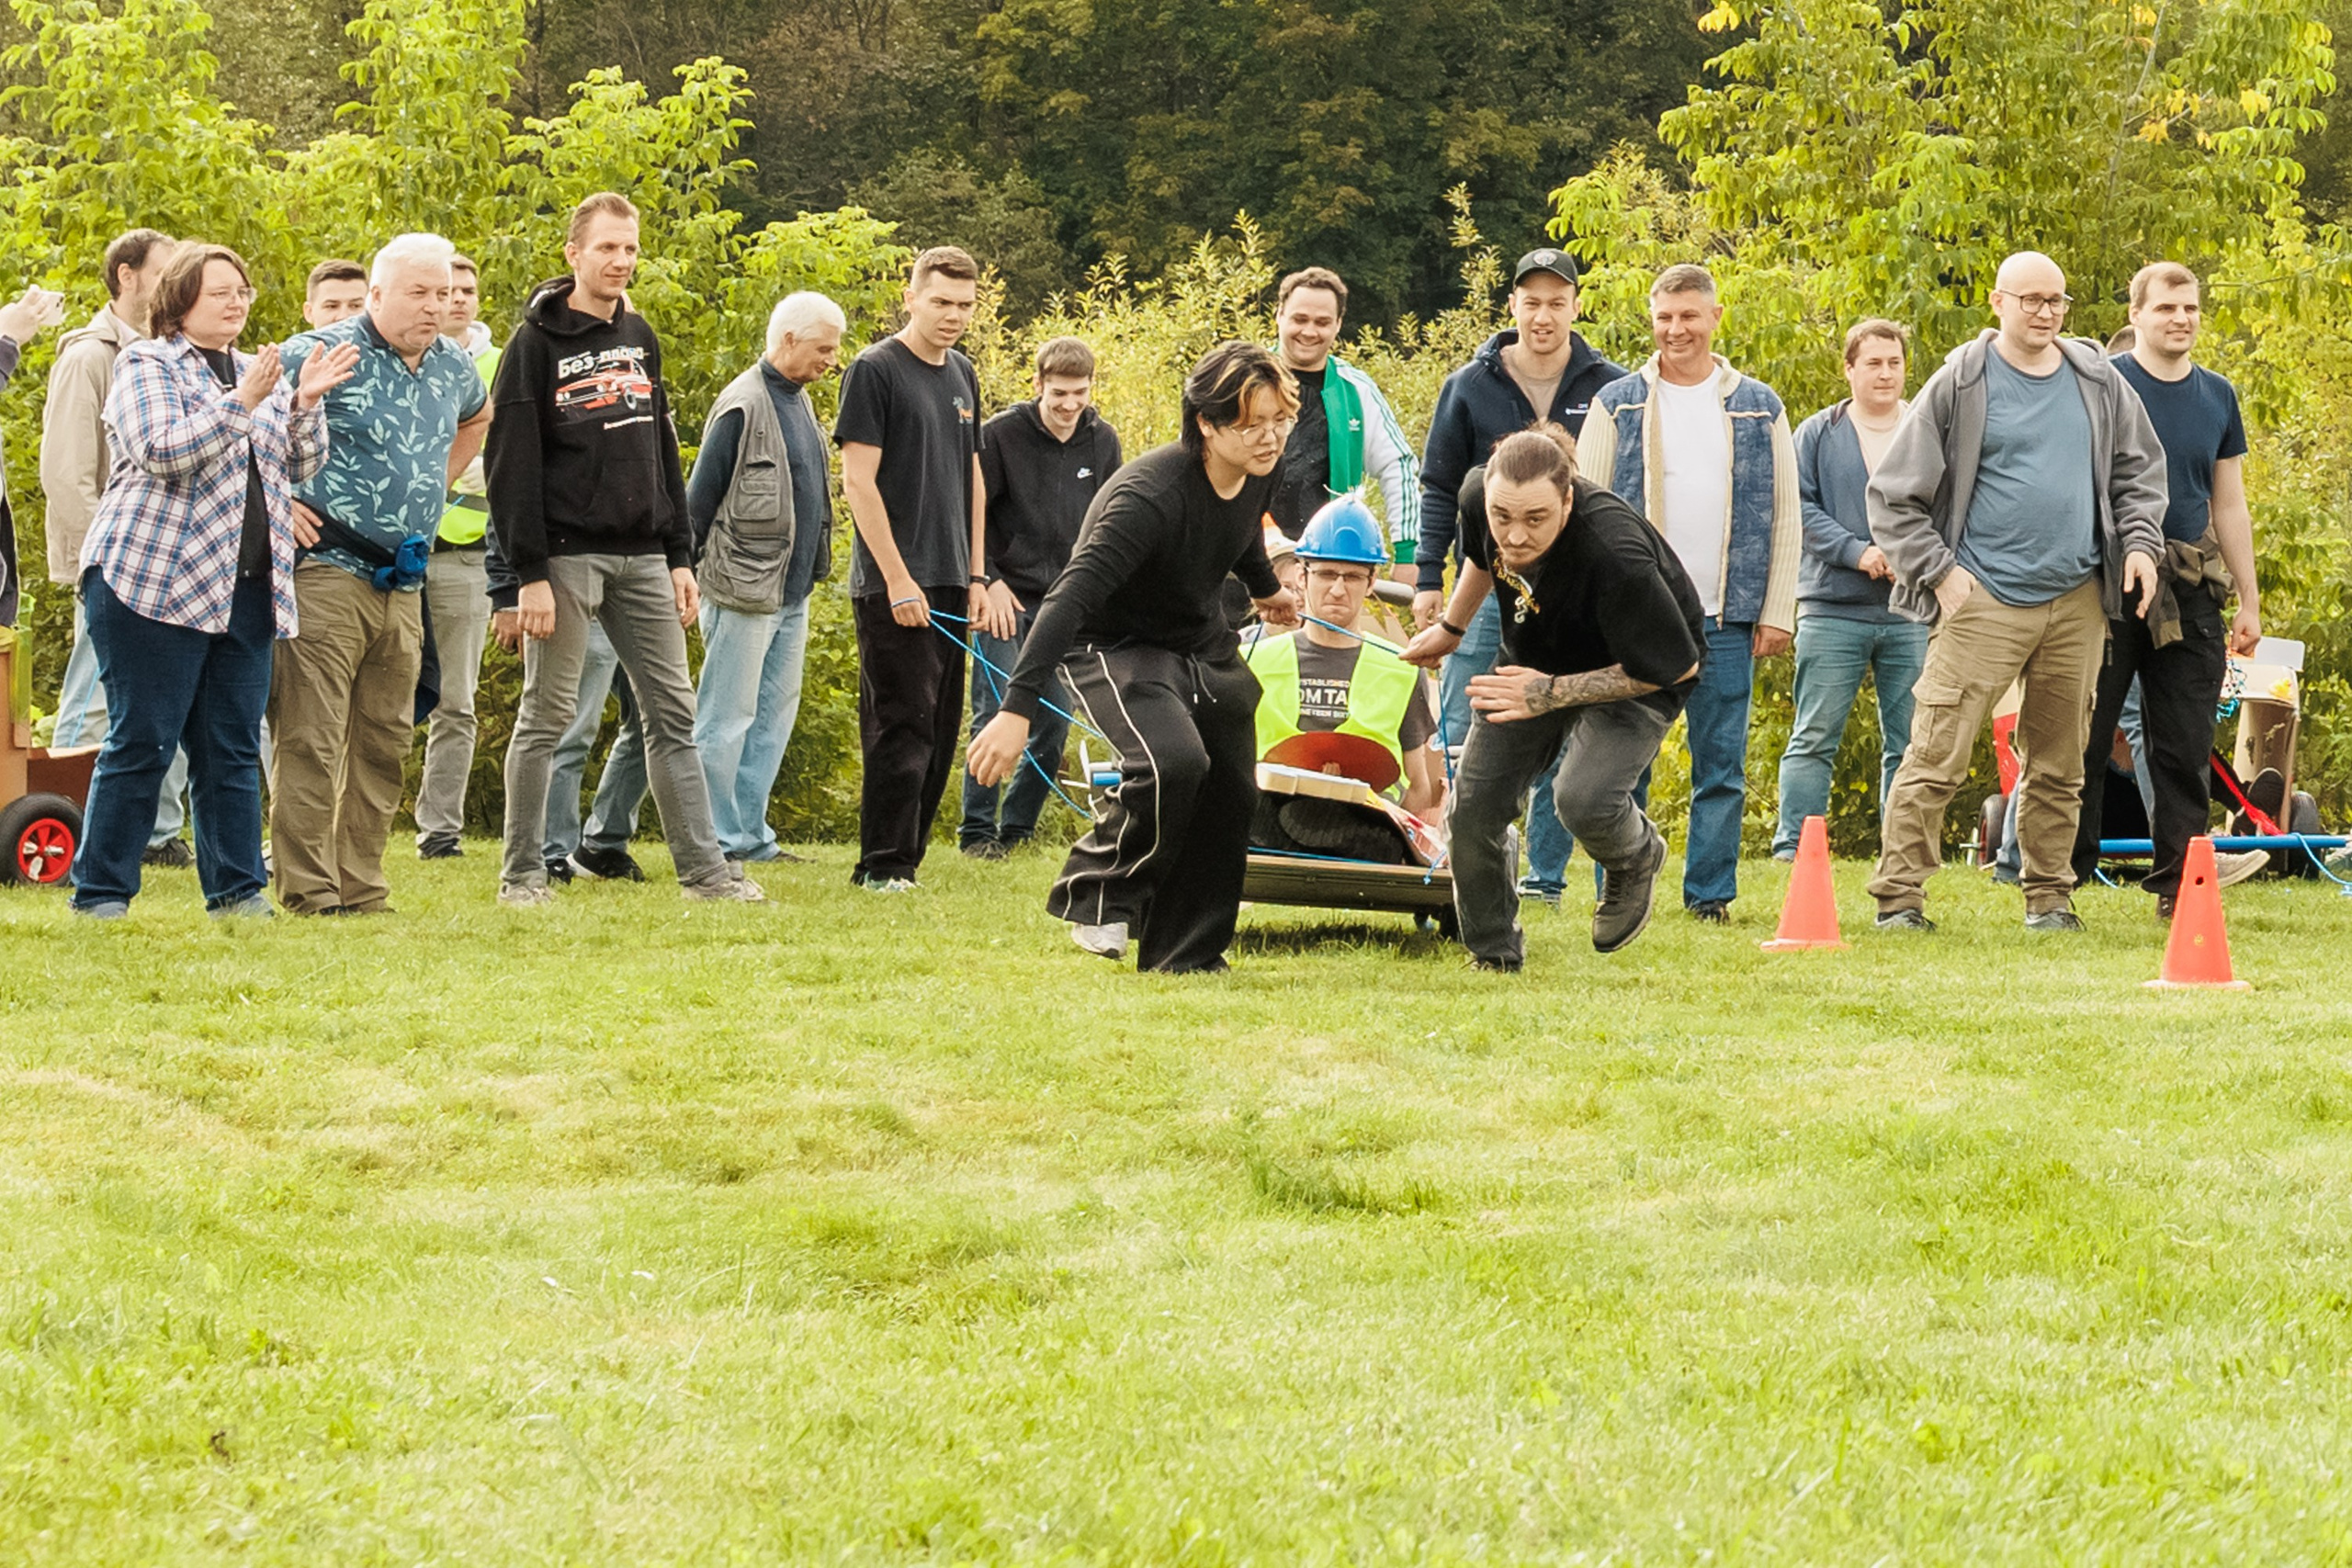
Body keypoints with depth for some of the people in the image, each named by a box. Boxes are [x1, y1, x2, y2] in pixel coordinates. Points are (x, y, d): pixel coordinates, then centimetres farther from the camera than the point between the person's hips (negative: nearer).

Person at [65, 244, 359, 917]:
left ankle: (236, 889, 10)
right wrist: (241, 403, -21)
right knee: (140, 742, -5)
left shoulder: (260, 371, 19)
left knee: (233, 748, 6)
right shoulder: (146, 365, 0)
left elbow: (299, 467, 13)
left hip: (246, 592, 6)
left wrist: (305, 404, -4)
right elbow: (161, 451, -15)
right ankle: (100, 894, 0)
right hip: (155, 578, -6)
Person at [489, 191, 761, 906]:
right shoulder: (536, 346, -6)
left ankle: (703, 866, 6)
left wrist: (680, 558, 11)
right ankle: (522, 873, 5)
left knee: (674, 714, 4)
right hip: (567, 555, -6)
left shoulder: (640, 338, 14)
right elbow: (512, 468, -11)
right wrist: (529, 573, -17)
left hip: (642, 557, 6)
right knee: (547, 717, -1)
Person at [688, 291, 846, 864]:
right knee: (727, 719, -5)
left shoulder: (797, 401, 15)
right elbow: (700, 496, -13)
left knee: (775, 715, 10)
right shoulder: (744, 406, -14)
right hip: (744, 591, -9)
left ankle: (750, 834, 14)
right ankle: (717, 840, -2)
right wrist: (687, 577, -13)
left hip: (791, 593, 9)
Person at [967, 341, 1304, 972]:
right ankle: (1098, 893, -9)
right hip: (1114, 643, -8)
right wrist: (1016, 709, -47)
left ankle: (1185, 955, 14)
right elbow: (1072, 596, -40)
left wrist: (1266, 590, 38)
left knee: (1231, 793, 2)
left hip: (1202, 642, 8)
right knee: (1173, 758, -31)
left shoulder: (1258, 472, -9)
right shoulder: (1152, 494, -34)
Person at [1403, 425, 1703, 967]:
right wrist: (1450, 627, 18)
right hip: (1533, 658, 6)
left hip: (1640, 670, -6)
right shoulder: (1479, 492, -24)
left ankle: (1637, 858, 9)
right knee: (1474, 804, 1)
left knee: (1583, 799, -28)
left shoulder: (1617, 557, -42)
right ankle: (1493, 952, 25)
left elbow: (1676, 665, -29)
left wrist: (1552, 694, -29)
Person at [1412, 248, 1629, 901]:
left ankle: (1546, 874, 10)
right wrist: (1428, 579, 1)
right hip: (1487, 584, 0)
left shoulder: (1610, 389, 2)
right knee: (1462, 737, -5)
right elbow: (1439, 489, 7)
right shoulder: (1470, 387, 3)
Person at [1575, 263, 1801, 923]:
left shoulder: (1760, 408, 9)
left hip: (1727, 620, 1)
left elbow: (1785, 516, 10)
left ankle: (1711, 893, 9)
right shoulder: (1617, 405, 6)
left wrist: (1777, 613, 3)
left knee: (1722, 766, 2)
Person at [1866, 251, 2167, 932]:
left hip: (2077, 600, 4)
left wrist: (2140, 543, 7)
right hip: (1984, 600, -4)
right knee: (1935, 757, -10)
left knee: (2059, 763, 10)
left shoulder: (2099, 383, 10)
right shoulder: (1960, 385, -2)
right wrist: (1939, 570, -7)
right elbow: (1892, 494, 0)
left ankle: (2050, 897, 20)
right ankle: (1898, 897, -6)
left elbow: (2140, 469, 22)